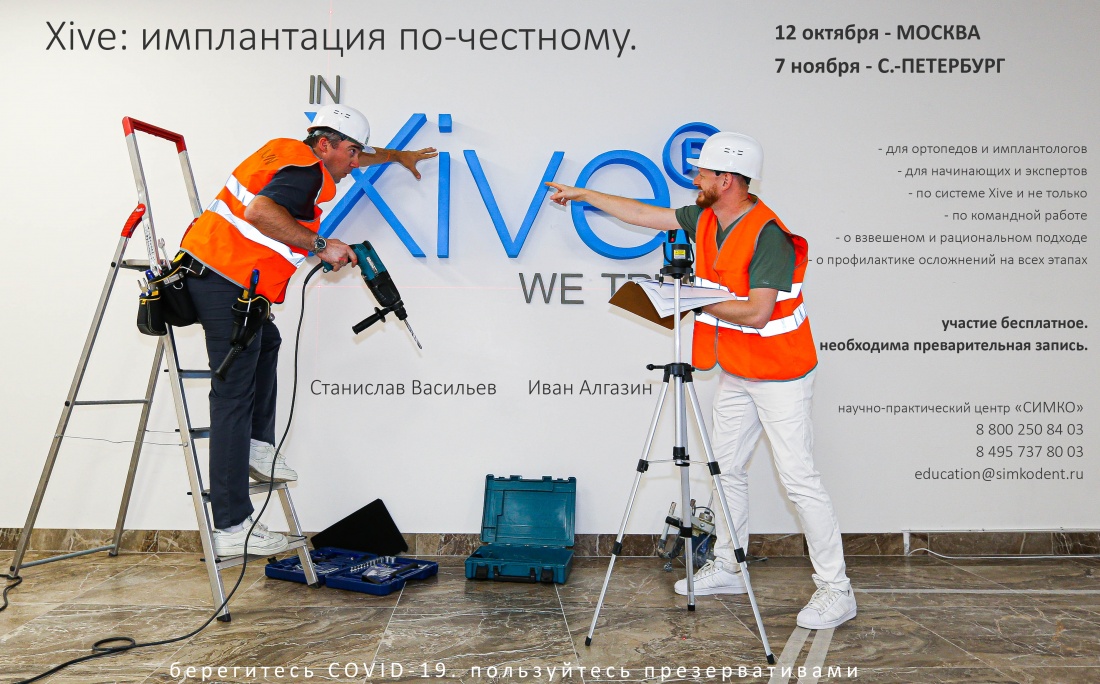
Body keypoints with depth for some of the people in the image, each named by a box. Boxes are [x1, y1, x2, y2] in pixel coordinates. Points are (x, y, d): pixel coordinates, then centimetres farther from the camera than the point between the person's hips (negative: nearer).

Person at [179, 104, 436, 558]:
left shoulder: (290, 151, 17)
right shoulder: (307, 173, -13)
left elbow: (355, 157, 36)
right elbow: (259, 211, -32)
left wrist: (399, 156, 50)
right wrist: (320, 244, -23)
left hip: (207, 266, 11)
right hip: (225, 279, -11)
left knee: (266, 344, 29)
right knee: (234, 396, -9)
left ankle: (257, 446, 27)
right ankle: (231, 527, -4)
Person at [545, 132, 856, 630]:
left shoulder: (769, 234, -22)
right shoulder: (705, 220, 5)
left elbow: (756, 312, -26)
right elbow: (646, 215, 15)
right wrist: (584, 194, 19)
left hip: (778, 376, -9)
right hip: (734, 373, 9)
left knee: (798, 478, -6)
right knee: (727, 470, 14)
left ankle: (835, 590, 6)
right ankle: (727, 568, 29)